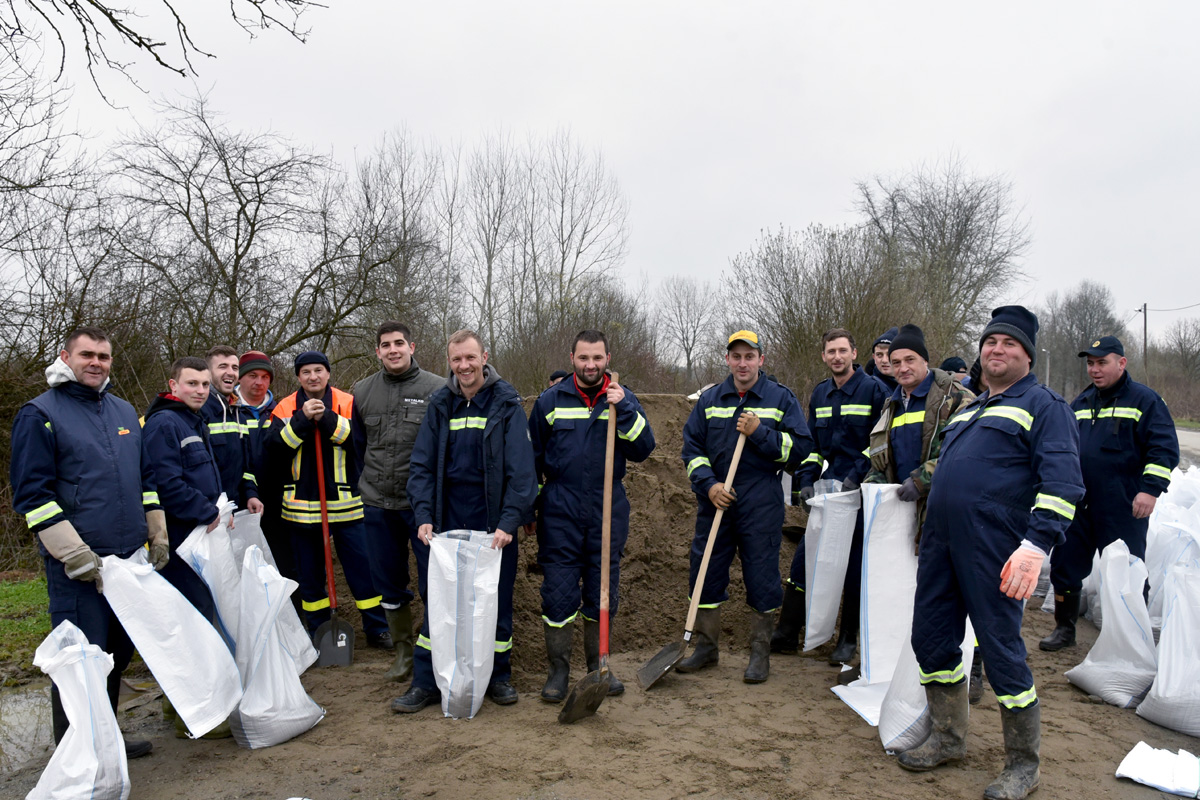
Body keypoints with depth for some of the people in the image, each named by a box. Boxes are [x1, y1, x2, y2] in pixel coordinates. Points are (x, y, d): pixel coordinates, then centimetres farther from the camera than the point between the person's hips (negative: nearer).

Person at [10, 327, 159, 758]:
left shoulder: (124, 411, 14)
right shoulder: (40, 414, -5)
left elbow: (145, 478, 20)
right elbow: (32, 494, -11)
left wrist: (158, 536, 13)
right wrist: (76, 556, -16)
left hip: (129, 556, 7)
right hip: (77, 566, -6)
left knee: (119, 651, 15)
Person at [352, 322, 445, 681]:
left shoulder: (437, 389, -7)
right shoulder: (363, 391, 7)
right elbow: (357, 444, 18)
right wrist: (363, 487, 14)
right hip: (377, 504, 5)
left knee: (433, 582, 1)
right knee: (389, 583, 15)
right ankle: (404, 650, 32)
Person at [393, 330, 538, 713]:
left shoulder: (507, 404, -5)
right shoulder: (440, 405, 4)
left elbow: (521, 469, -10)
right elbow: (421, 465, 4)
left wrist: (509, 521, -18)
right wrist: (423, 516, -7)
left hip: (495, 523, -2)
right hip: (449, 520, 2)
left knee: (498, 600, 9)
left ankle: (498, 676, 26)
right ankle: (426, 683, 19)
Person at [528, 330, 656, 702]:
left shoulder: (623, 399, 6)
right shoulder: (551, 400, 3)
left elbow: (643, 450, -5)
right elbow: (531, 458, 10)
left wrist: (623, 410, -17)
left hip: (608, 514, 1)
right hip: (559, 514, -1)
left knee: (603, 592, 11)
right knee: (559, 592, 1)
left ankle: (597, 663, 28)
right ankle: (559, 669, 17)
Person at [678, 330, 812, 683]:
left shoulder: (781, 399, 2)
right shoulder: (709, 399, 9)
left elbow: (800, 448, -4)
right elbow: (692, 447, 8)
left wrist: (759, 432, -15)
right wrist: (708, 484, -6)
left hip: (761, 506, -3)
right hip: (714, 501, 3)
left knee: (761, 577, 3)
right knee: (705, 572, 7)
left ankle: (760, 654, 19)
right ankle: (706, 647, 24)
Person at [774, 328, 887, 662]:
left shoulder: (873, 390, -5)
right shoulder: (820, 394, 12)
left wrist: (857, 476, -17)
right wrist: (806, 481, 5)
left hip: (860, 489, -5)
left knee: (855, 567, 4)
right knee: (804, 558, 4)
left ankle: (848, 640, 18)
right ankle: (786, 634, 14)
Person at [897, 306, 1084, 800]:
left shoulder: (1043, 405, -1)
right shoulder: (969, 409, 22)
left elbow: (1062, 482, -12)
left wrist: (1036, 544, -24)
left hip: (994, 551, -7)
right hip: (941, 543, 8)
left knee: (1001, 649, 0)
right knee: (930, 639, 11)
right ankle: (948, 738, 30)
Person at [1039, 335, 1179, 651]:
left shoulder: (1143, 399, -4)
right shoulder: (1081, 402, 14)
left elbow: (1165, 448, -10)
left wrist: (1151, 488, -19)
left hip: (1123, 509, -6)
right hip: (1078, 504, 6)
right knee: (1064, 564, 9)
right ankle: (1064, 628, 23)